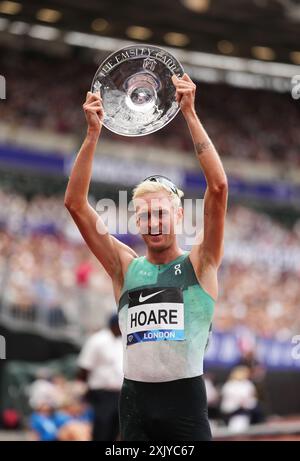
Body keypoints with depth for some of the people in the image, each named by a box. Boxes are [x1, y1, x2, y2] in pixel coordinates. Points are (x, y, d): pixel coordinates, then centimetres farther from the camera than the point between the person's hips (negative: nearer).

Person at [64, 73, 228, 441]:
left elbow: (218, 186, -7)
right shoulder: (126, 268, 10)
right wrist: (93, 133, -3)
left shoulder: (199, 265, 4)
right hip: (135, 399, 3)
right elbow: (75, 203, 5)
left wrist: (190, 114, -10)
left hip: (185, 399, -3)